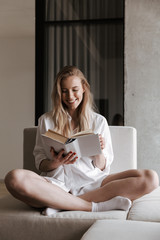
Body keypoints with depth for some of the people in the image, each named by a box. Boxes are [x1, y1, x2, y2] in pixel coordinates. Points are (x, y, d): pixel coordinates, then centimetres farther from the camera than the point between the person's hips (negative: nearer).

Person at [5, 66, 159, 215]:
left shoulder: (99, 121, 15)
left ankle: (61, 204, -27)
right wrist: (55, 163, -11)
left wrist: (99, 151, -9)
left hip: (91, 184, 2)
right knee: (14, 178, -34)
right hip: (57, 183, -1)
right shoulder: (46, 120, 14)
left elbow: (102, 168, 12)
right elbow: (40, 162, 10)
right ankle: (96, 206, -27)